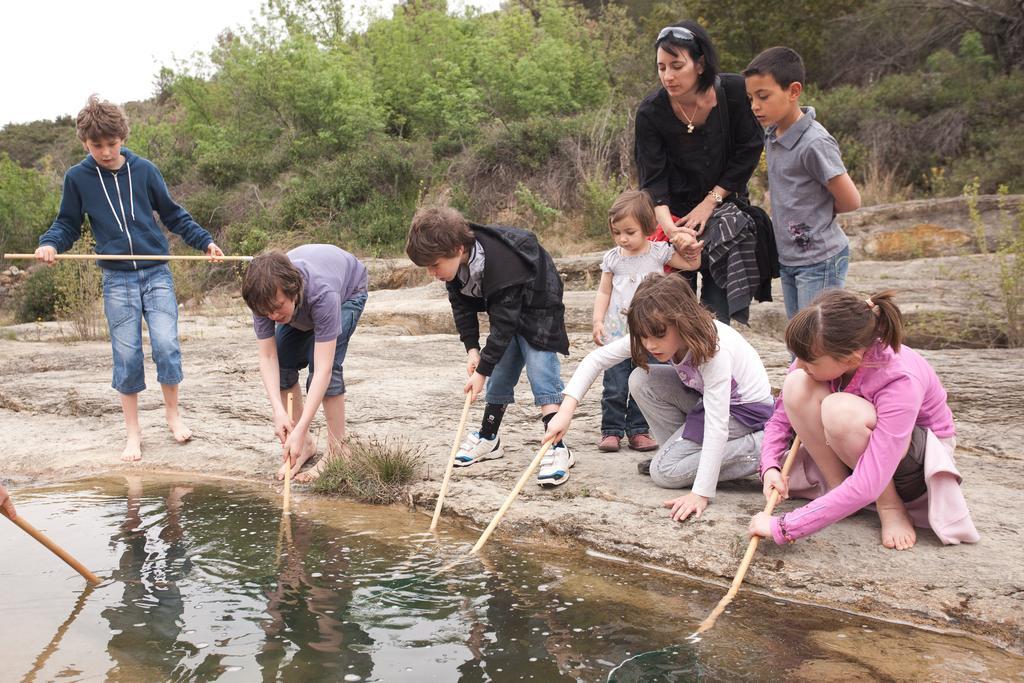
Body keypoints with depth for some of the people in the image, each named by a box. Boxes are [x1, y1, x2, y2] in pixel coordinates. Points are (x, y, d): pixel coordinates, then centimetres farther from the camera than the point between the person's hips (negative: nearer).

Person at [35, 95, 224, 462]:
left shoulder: (144, 170, 1)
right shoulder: (77, 178, 2)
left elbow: (173, 215, 11)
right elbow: (68, 225, 11)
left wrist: (205, 241, 3)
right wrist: (50, 243, -9)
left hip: (157, 272, 0)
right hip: (117, 280, 0)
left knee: (166, 344, -10)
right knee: (126, 356, 1)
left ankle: (173, 413, 13)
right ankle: (133, 432, 14)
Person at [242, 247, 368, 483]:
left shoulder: (323, 294, -46)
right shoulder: (266, 296, -33)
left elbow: (322, 370, -46)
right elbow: (267, 357, -28)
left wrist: (300, 430, -50)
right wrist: (278, 410, -42)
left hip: (349, 290, -5)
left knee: (327, 364, -24)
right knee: (282, 362, -8)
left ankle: (337, 452, -13)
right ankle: (305, 444, 8)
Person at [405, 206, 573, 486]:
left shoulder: (500, 264, -40)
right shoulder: (455, 263, -17)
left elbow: (503, 323, -33)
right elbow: (462, 305, -1)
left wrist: (482, 369, -29)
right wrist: (472, 348, -11)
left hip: (538, 308, -7)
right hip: (506, 310, 8)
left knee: (541, 373, -17)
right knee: (500, 373, 10)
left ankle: (558, 448, -19)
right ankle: (488, 437, 23)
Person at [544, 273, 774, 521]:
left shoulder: (715, 349, -36)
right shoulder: (654, 335, -17)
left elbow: (717, 426, -37)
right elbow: (597, 358, -13)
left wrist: (702, 493, -39)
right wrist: (565, 411, -25)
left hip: (748, 410, -7)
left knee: (664, 472, -15)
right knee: (641, 381, -11)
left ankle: (758, 449, -10)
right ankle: (684, 449, 1)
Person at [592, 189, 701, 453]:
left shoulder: (659, 252, 1)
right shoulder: (612, 258, 3)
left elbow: (692, 264, 12)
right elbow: (603, 292, 8)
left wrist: (690, 245, -5)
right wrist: (598, 321, -2)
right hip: (617, 335, 0)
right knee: (615, 388, 0)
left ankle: (638, 431, 18)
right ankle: (611, 430, 11)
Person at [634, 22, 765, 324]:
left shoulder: (735, 91, -15)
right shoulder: (650, 112, -17)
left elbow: (748, 152, -7)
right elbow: (653, 181, -18)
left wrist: (710, 202, -10)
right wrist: (669, 227, -34)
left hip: (725, 204, 0)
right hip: (677, 211, 0)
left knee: (717, 313, -6)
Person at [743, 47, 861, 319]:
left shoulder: (814, 143, -22)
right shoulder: (772, 134, 4)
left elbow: (850, 201, -15)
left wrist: (819, 211, 1)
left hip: (819, 259, -8)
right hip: (788, 257, 9)